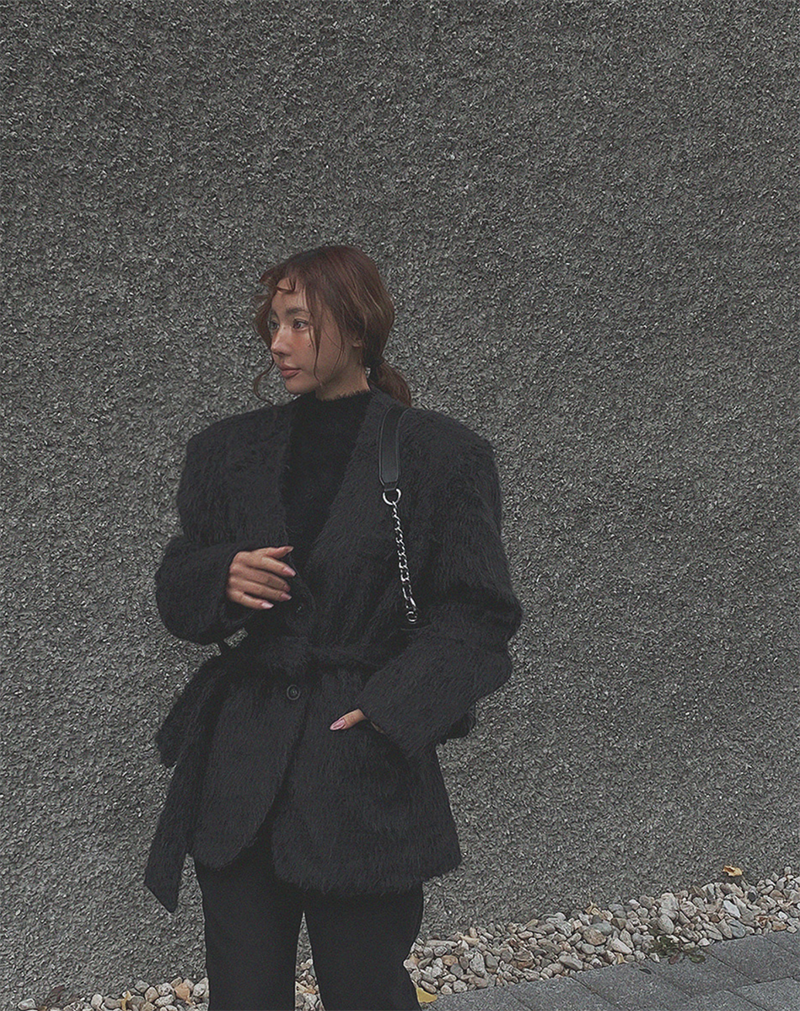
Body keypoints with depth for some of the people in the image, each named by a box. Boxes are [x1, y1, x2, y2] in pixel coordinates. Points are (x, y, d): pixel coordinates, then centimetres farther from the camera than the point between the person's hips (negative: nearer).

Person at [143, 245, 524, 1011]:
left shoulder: (442, 457, -3)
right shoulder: (229, 452, 9)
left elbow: (478, 616, -3)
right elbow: (175, 595, 14)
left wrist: (392, 710, -16)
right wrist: (221, 579, -9)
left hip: (364, 777, -3)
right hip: (238, 773, 4)